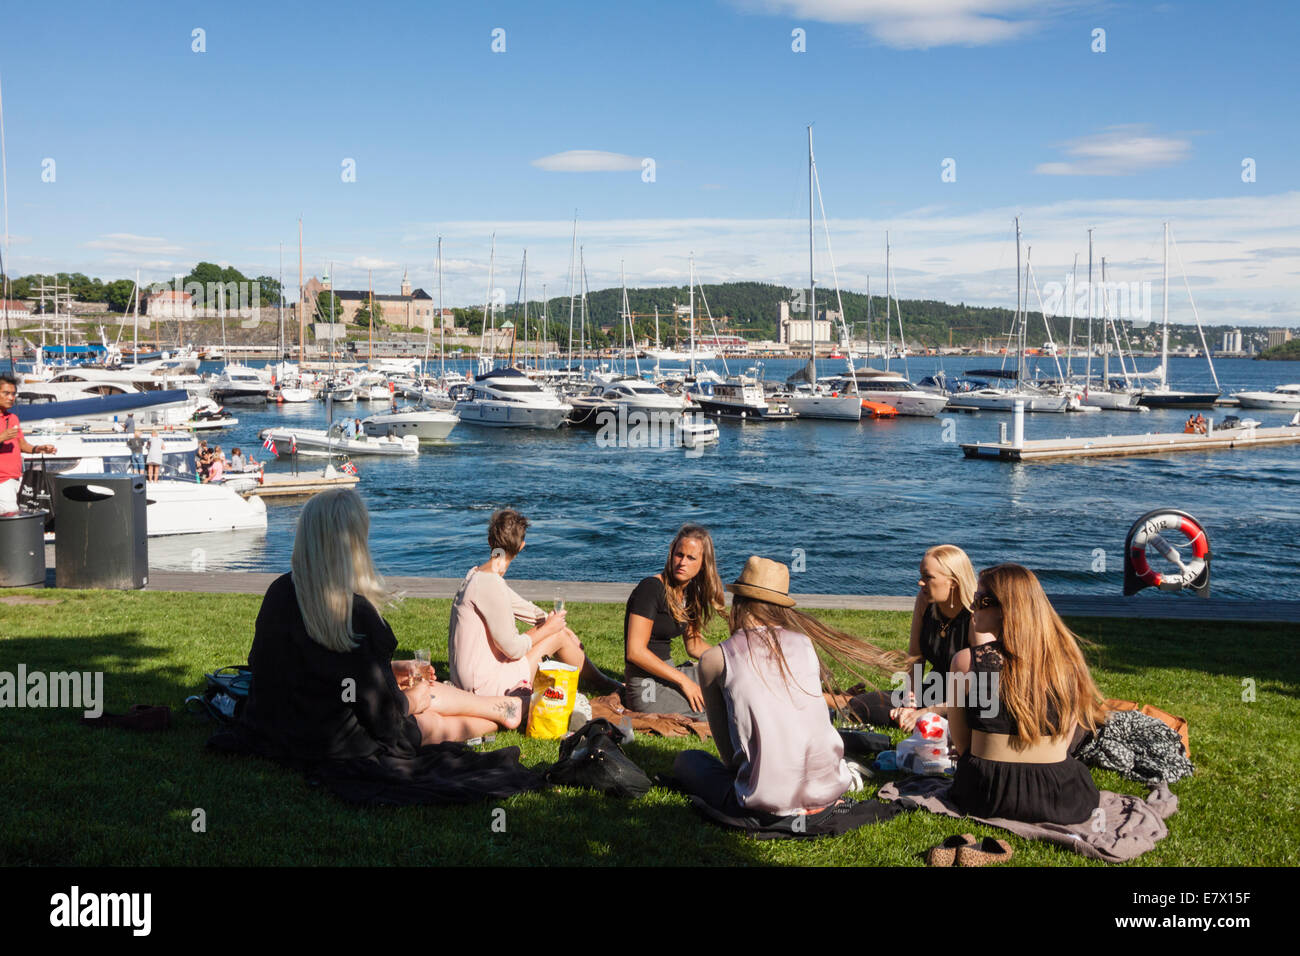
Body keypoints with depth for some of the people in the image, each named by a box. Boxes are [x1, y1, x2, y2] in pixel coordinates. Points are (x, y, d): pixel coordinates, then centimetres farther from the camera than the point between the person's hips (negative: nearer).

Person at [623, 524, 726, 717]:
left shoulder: (690, 592, 9)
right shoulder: (652, 587, -16)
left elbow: (694, 644, 21)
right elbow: (635, 651, -21)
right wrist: (683, 680, -19)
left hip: (666, 672, 9)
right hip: (647, 686, -9)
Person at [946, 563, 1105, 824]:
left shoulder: (967, 660, -14)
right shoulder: (1068, 658, -6)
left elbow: (960, 741, -2)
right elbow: (1065, 741, 5)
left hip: (986, 795, -1)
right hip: (1060, 798, 1)